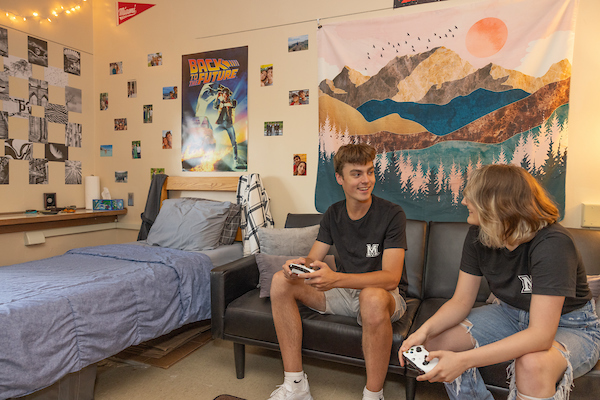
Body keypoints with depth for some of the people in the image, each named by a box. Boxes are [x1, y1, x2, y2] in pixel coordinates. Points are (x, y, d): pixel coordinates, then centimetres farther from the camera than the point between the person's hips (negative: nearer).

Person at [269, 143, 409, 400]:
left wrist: (336, 279, -38)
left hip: (387, 295, -5)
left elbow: (391, 277, -24)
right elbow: (313, 259, 2)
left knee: (372, 297, -41)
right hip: (344, 291, 5)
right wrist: (299, 264, -25)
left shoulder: (392, 214, -15)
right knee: (281, 281, -11)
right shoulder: (333, 214, 2)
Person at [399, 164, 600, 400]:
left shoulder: (552, 244, -31)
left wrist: (464, 359, -43)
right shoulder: (478, 236, -11)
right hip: (511, 314, 6)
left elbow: (541, 335, -36)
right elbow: (461, 301, -8)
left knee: (532, 364, -38)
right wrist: (425, 330, -28)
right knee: (437, 341, -11)